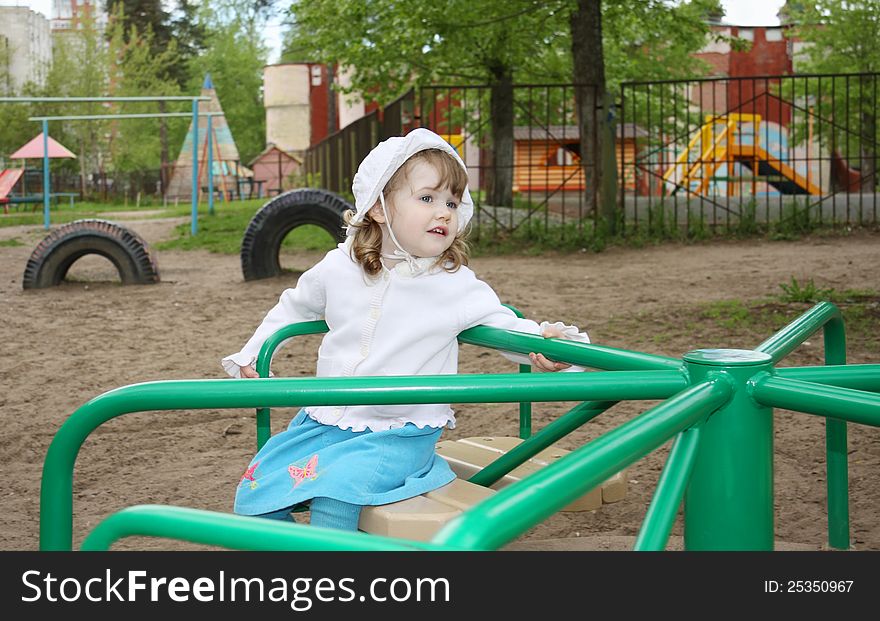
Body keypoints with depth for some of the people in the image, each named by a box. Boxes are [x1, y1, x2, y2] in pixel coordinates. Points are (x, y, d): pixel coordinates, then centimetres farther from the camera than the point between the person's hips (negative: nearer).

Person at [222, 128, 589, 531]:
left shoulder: (458, 286, -8)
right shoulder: (338, 268, 0)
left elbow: (503, 324, -5)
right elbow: (293, 309, 18)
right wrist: (252, 354, 20)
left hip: (400, 435, -4)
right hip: (325, 421, 4)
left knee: (337, 489, -29)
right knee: (255, 492, -2)